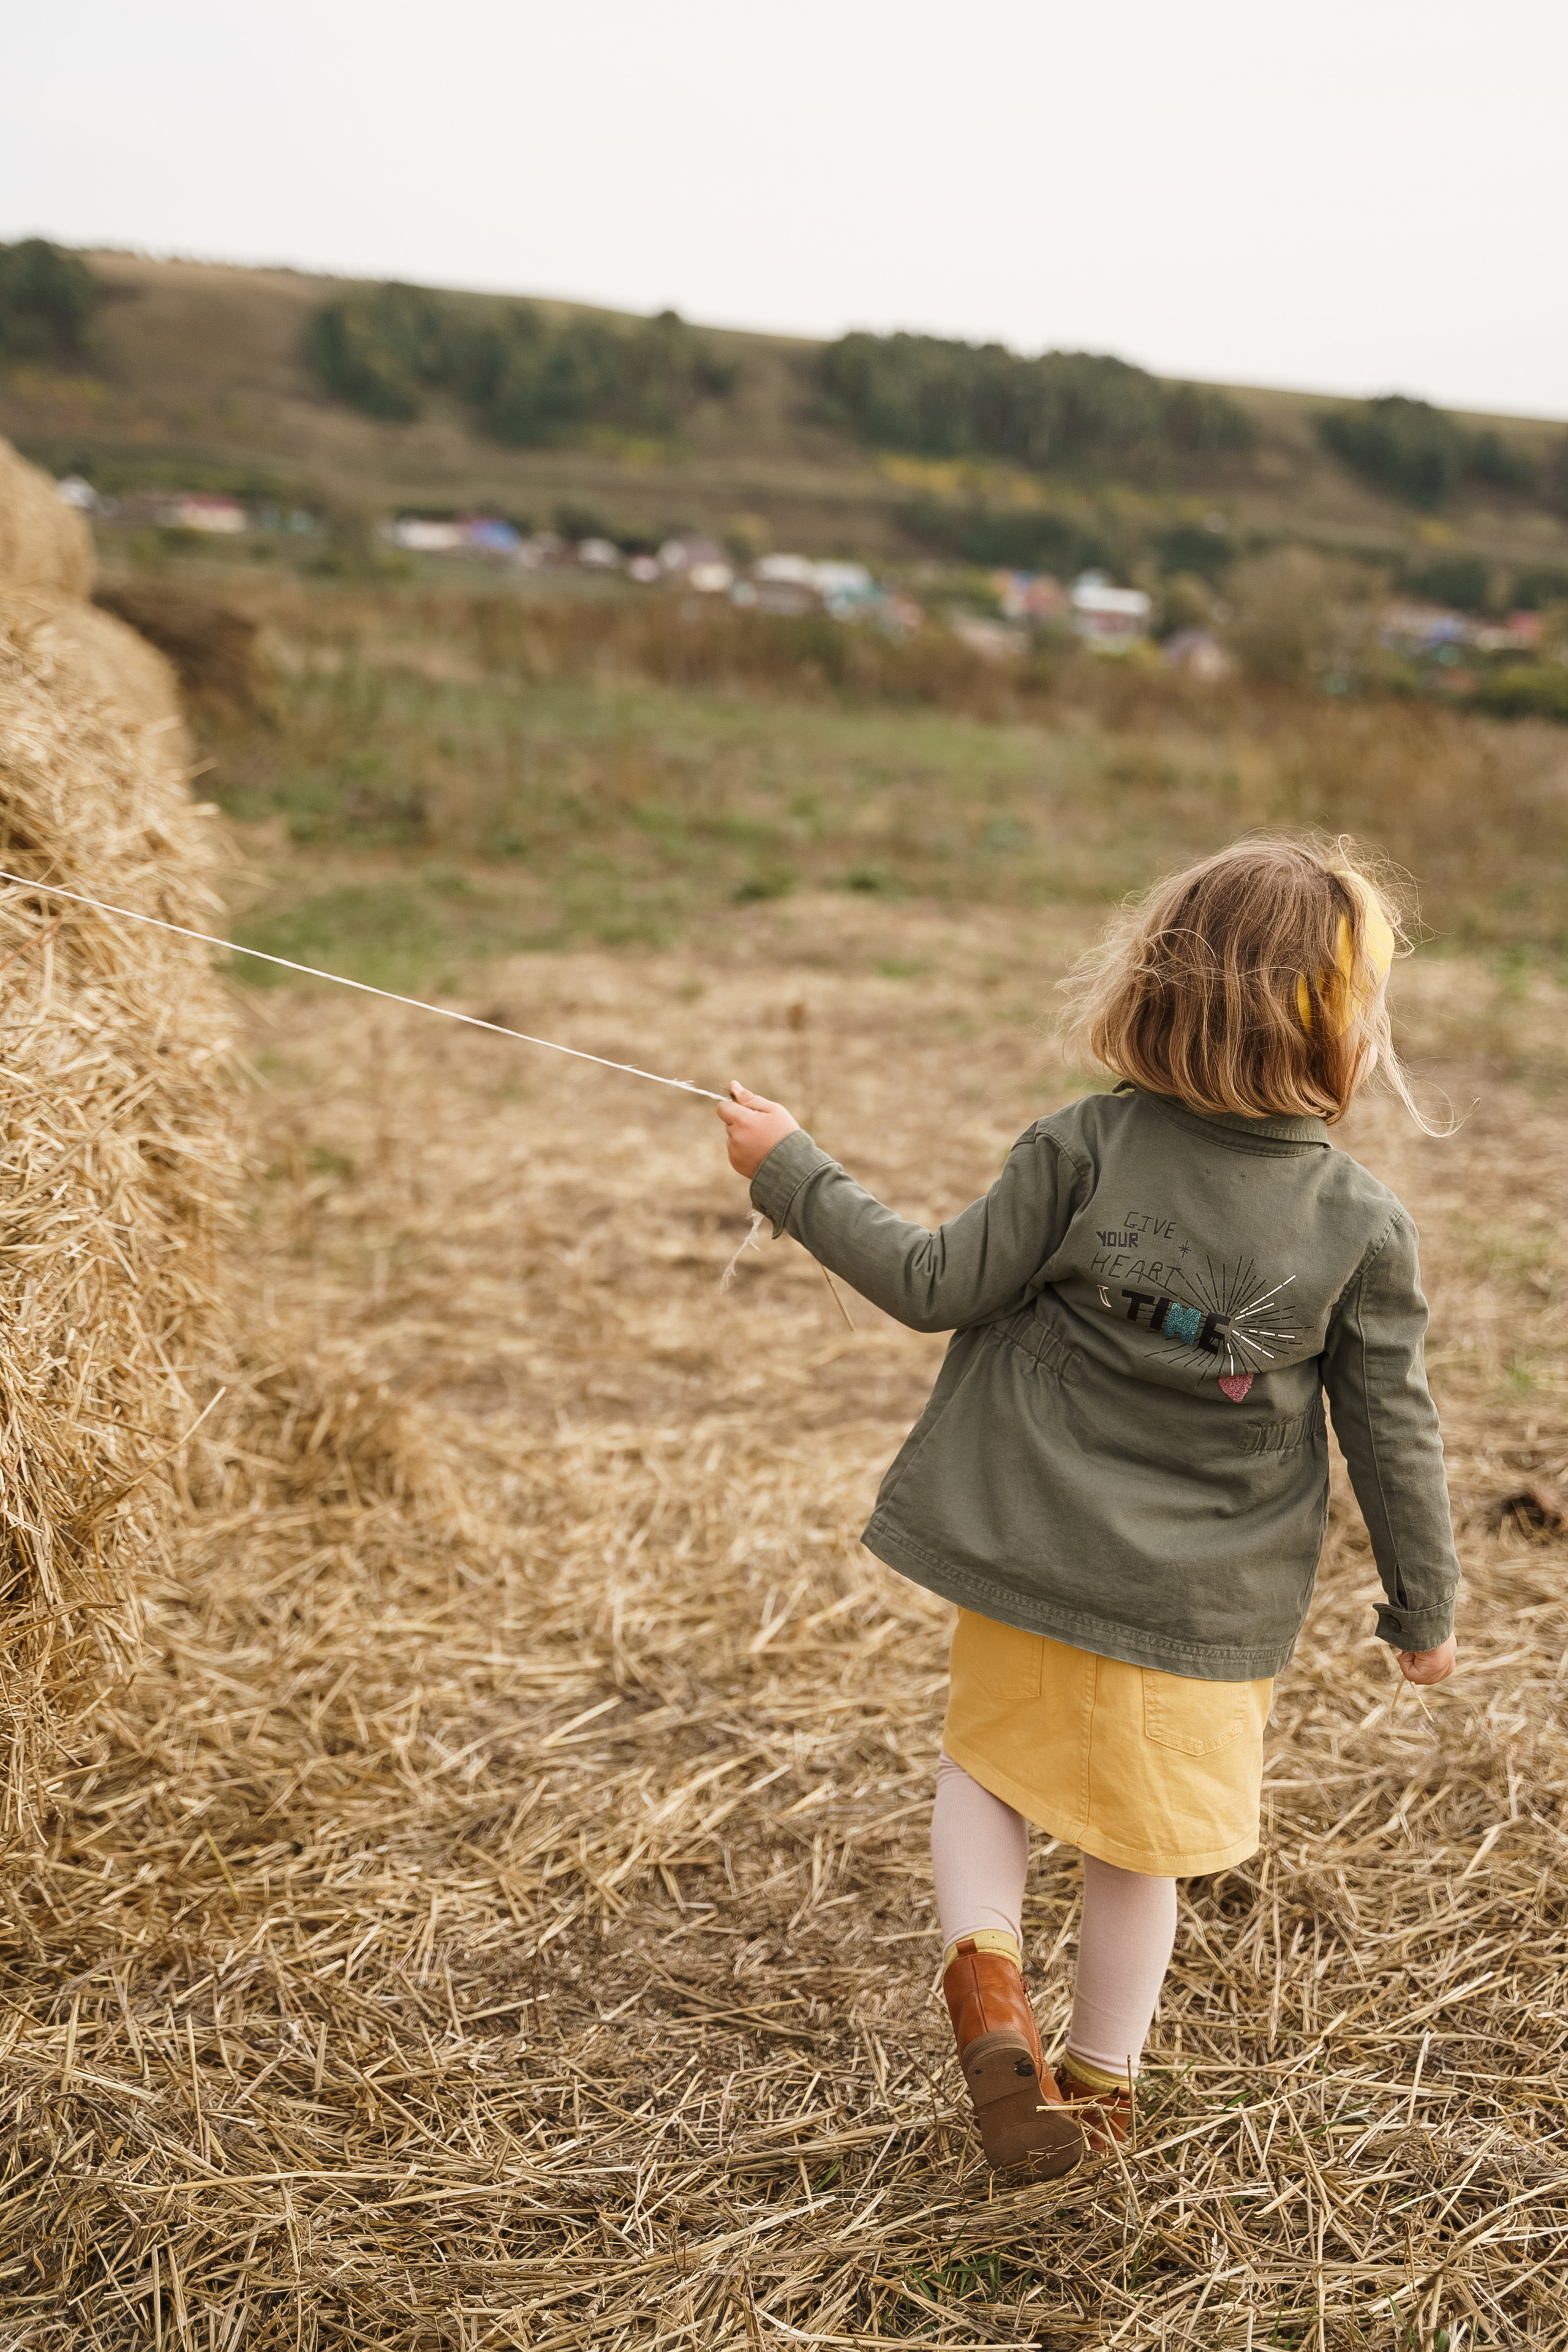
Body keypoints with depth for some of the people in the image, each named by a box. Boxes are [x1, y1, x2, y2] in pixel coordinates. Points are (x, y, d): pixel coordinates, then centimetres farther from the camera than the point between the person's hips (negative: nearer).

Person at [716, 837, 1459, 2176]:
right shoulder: (1364, 1223, -9)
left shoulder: (1083, 1150, -13)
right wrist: (1425, 1605, 10)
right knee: (1138, 1840, 18)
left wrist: (792, 1173, 2)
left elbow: (936, 1286, -9)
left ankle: (985, 1966, -2)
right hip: (1208, 1603, 1)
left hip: (1037, 1556, 0)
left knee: (989, 1764, 22)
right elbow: (1394, 1428, -4)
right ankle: (1100, 2087, 30)